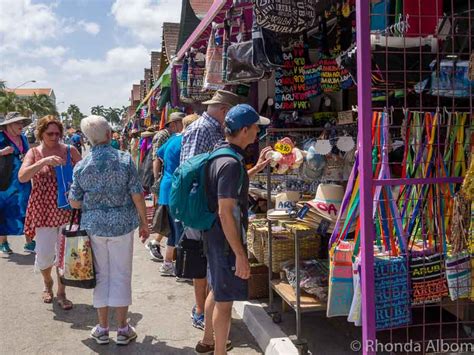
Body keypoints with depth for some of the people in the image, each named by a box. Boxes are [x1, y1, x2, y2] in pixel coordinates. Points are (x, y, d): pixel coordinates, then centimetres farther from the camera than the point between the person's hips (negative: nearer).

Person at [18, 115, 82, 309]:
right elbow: (22, 177, -16)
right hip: (43, 211, -1)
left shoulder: (70, 151, 0)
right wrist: (44, 161, -27)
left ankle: (61, 292, 23)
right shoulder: (34, 153, -1)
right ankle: (47, 282, 34)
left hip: (68, 209, 1)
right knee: (44, 255, 1)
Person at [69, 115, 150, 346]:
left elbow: (74, 202, 0)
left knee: (101, 275, 13)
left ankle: (102, 329, 23)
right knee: (121, 275, 9)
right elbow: (137, 196, -9)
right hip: (122, 224, -1)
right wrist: (144, 223, 3)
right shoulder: (125, 159, -9)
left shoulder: (81, 166, -3)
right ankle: (123, 329, 17)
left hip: (94, 226, 2)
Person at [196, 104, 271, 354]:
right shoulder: (231, 163, -24)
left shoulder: (219, 152, 6)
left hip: (214, 236, 10)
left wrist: (255, 169, 23)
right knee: (225, 300, 3)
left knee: (217, 291, 24)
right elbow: (225, 213, -27)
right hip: (227, 239, -10)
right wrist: (240, 254, -25)